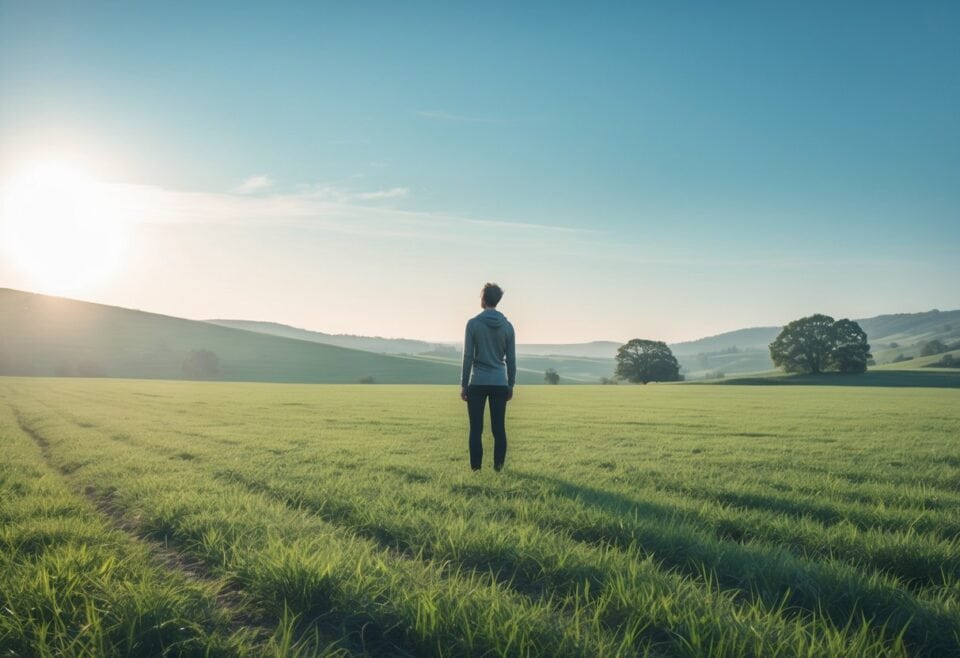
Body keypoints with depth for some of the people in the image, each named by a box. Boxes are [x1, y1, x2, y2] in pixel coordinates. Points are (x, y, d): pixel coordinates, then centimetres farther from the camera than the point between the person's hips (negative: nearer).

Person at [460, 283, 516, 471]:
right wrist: (511, 385, 13)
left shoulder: (473, 323, -5)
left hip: (477, 383, -2)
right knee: (499, 429, 7)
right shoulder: (507, 326, 3)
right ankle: (498, 467, 8)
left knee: (476, 429, 3)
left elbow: (468, 357, -7)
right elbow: (511, 359, 4)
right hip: (500, 384, 2)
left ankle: (476, 468, 3)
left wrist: (463, 385, 0)